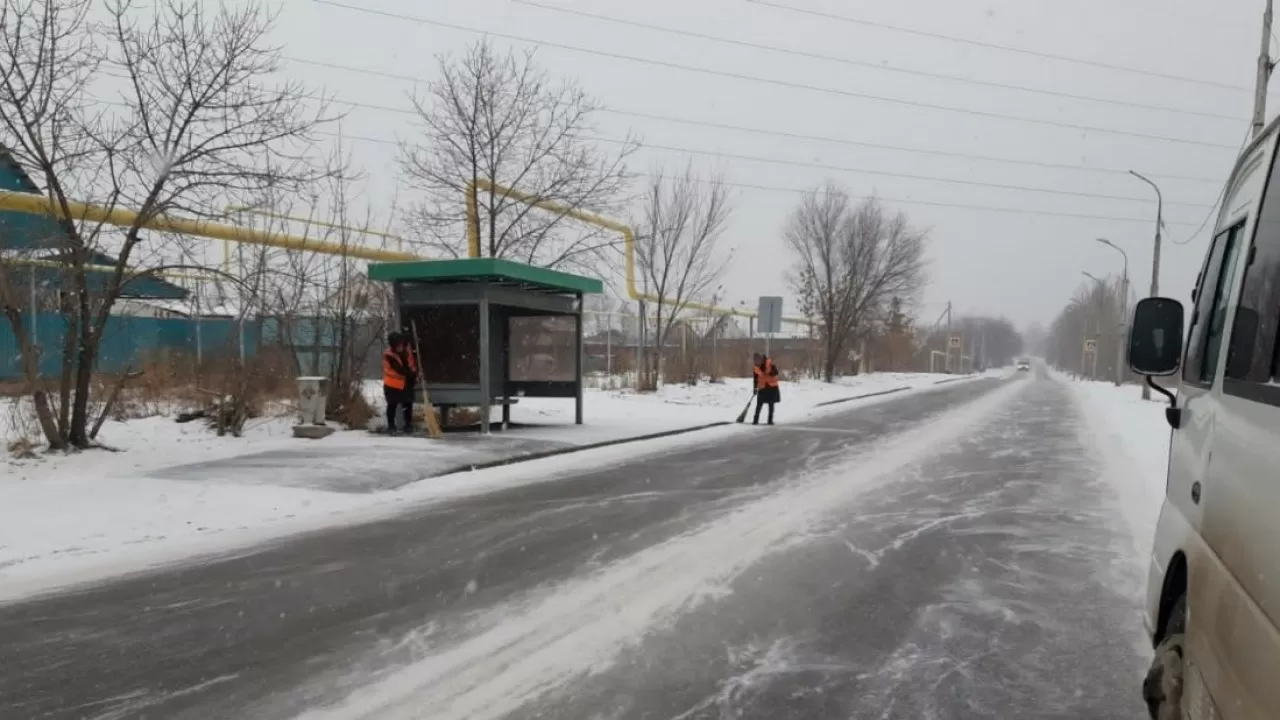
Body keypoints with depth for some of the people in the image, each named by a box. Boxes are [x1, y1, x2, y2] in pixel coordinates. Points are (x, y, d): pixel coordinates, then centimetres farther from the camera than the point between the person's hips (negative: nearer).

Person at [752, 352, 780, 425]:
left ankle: (770, 420, 11)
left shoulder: (769, 362, -11)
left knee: (771, 404, 4)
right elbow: (756, 377, 6)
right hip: (762, 387, 2)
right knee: (759, 405, -3)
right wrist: (755, 388, 5)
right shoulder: (755, 367, -2)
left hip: (772, 386, -2)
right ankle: (755, 421, -1)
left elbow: (775, 372, -13)